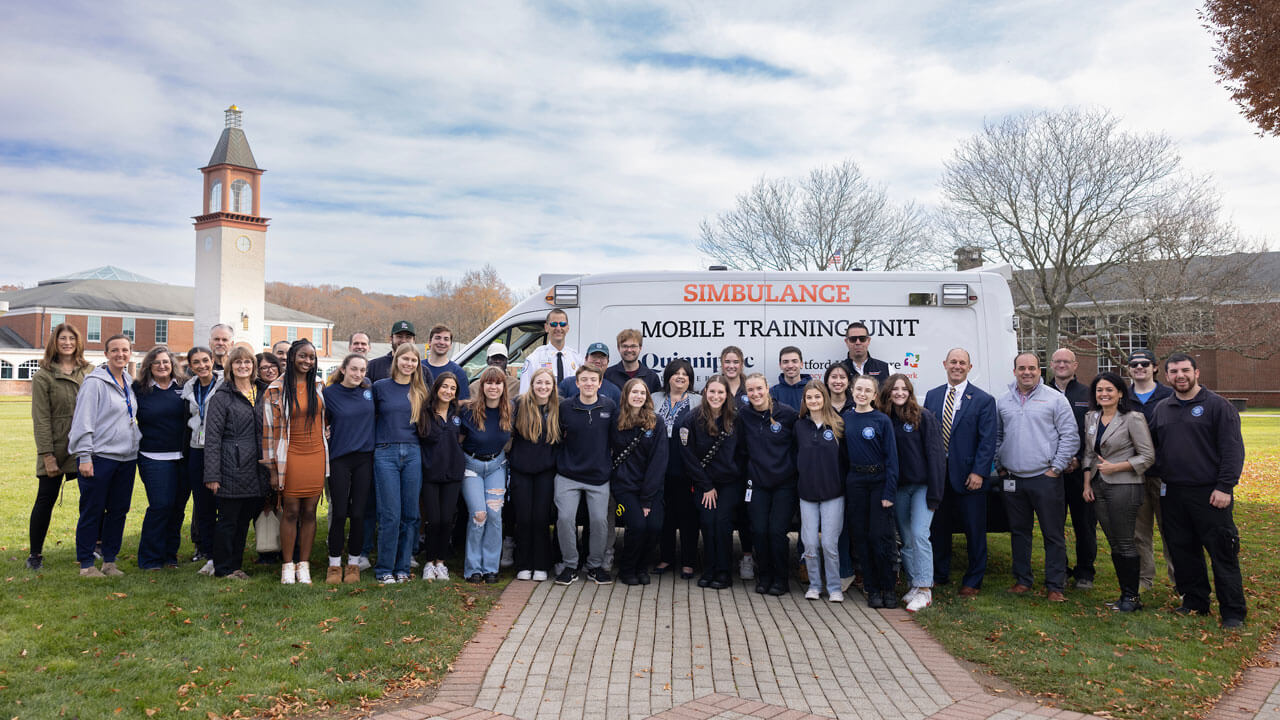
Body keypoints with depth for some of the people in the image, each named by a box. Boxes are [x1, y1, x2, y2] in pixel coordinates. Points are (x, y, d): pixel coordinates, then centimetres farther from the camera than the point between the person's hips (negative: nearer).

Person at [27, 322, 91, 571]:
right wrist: (47, 455, -10)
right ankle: (35, 554, 17)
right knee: (46, 500, 4)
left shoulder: (89, 372, 7)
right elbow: (41, 419, -4)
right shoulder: (43, 377, -1)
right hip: (56, 447, -3)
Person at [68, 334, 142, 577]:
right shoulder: (95, 382, -8)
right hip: (100, 457, -7)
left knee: (119, 510, 10)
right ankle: (86, 563, 10)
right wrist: (84, 456, -16)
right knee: (92, 511, 0)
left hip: (126, 457, 7)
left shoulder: (129, 383, 13)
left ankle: (109, 560, 19)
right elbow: (83, 421, -12)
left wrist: (137, 442, 15)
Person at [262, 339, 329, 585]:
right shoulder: (276, 389, -3)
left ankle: (304, 564, 14)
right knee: (291, 511, 1)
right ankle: (287, 565, 12)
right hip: (291, 456, -3)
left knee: (309, 511, 6)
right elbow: (269, 429, -3)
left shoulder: (319, 385, 8)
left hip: (316, 455, 3)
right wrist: (272, 468, -6)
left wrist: (326, 459, 16)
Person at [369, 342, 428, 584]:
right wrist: (374, 445, 2)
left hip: (413, 453, 3)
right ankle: (384, 569, 6)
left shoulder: (420, 392, 11)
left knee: (410, 514, 4)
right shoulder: (380, 387, 4)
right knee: (390, 514, -5)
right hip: (385, 453, -3)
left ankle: (402, 567, 14)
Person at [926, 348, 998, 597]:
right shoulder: (932, 396, 8)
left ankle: (973, 581, 18)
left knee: (974, 530, 5)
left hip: (969, 476, -4)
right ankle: (939, 575, 28)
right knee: (938, 527, 13)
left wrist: (979, 472, -14)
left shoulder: (983, 400, -4)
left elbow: (988, 439, -7)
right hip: (937, 474, 4)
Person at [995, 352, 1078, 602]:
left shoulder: (1055, 399, -1)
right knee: (1019, 532, 12)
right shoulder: (1002, 402, 10)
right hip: (1013, 479, 4)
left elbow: (1070, 436, -3)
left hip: (1045, 478, -4)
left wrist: (1056, 468, -7)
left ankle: (1055, 586, 9)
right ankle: (1022, 580, 23)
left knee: (1053, 534, 1)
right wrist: (1000, 466, 9)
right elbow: (997, 438, 17)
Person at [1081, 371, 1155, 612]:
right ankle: (1124, 593, 19)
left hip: (1124, 486, -6)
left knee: (1125, 543, -2)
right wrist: (1087, 484, 9)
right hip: (1099, 487, 6)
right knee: (1113, 544, 10)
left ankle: (1131, 596, 10)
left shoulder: (1133, 419, -8)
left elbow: (1148, 456, -9)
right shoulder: (1091, 418, 10)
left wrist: (1115, 467, -15)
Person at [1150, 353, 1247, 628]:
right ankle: (1194, 602, 25)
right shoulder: (1162, 409, 12)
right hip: (1172, 494, 5)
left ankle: (1233, 612, 8)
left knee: (1222, 553, -1)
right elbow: (1152, 447, 20)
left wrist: (1225, 486, -14)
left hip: (1209, 494, -5)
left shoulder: (1217, 405, -4)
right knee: (1182, 551, 11)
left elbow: (1233, 449, -8)